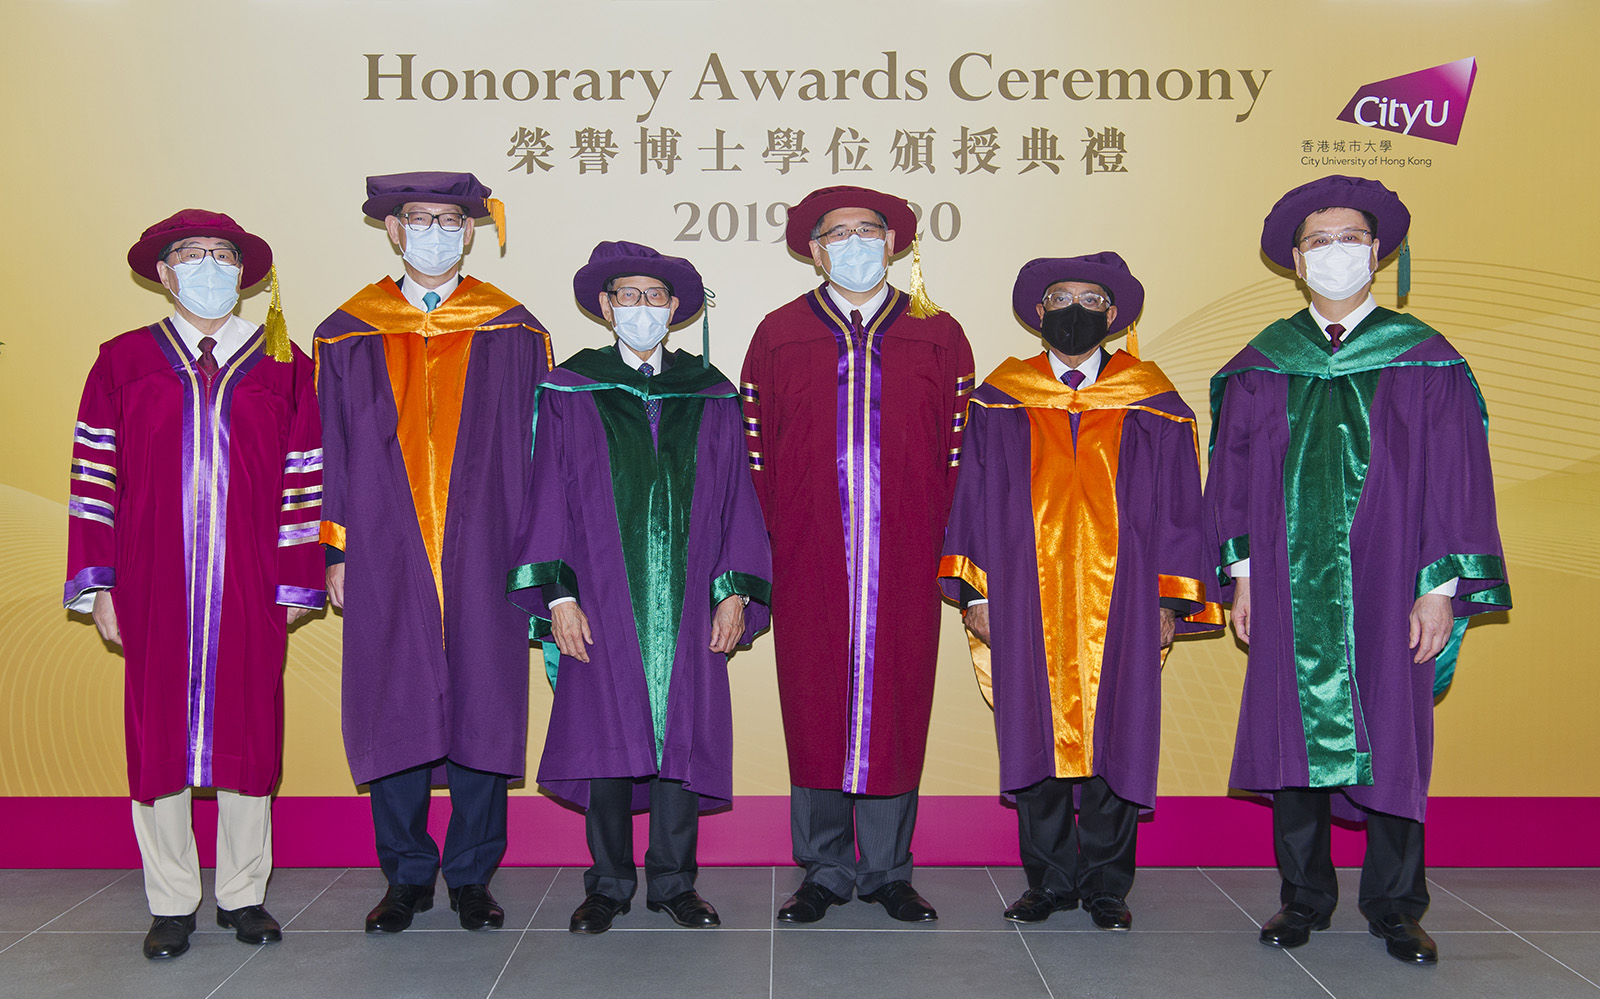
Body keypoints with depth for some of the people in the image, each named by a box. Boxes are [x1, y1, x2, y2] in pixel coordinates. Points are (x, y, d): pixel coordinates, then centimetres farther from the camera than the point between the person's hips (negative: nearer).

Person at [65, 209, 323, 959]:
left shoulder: (282, 363, 7)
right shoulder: (123, 361, 7)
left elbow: (303, 479, 6)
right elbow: (95, 476, 4)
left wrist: (297, 583, 2)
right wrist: (98, 584, -2)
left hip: (249, 591, 0)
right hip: (153, 590, 0)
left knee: (248, 732, 5)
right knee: (158, 735, 4)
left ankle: (243, 896, 18)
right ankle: (171, 904, 17)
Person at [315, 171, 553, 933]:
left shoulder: (512, 335, 5)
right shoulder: (349, 336, 8)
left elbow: (537, 447, 3)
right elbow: (331, 450, 7)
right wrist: (335, 551, 1)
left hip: (482, 557, -1)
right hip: (385, 558, 1)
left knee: (481, 712, 3)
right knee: (394, 715, 5)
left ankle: (471, 876, 16)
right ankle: (407, 875, 19)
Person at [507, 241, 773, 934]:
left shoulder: (710, 397, 10)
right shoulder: (569, 393, 5)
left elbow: (736, 497, 8)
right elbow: (549, 497, 1)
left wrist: (735, 591, -1)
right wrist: (558, 594, -7)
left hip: (688, 605, 1)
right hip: (601, 602, -1)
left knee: (681, 739, 4)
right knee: (606, 739, 2)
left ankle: (674, 883, 18)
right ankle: (608, 885, 17)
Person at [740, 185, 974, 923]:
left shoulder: (938, 336, 8)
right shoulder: (778, 336, 7)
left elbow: (962, 451, 5)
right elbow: (756, 452, 4)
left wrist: (948, 546, -3)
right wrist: (770, 550, -3)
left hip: (906, 563, 0)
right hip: (808, 564, 0)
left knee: (895, 707, 5)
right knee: (814, 708, 4)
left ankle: (887, 869, 20)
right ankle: (824, 871, 18)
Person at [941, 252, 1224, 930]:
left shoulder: (1151, 406, 6)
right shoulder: (1001, 402, 7)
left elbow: (1177, 507, 5)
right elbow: (974, 499, 7)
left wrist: (1171, 602, 0)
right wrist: (977, 593, 0)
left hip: (1119, 608, 0)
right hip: (1028, 606, 1)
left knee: (1111, 740, 3)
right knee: (1037, 739, 5)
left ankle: (1105, 886, 16)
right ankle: (1049, 881, 18)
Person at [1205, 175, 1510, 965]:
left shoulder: (1425, 362, 2)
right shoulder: (1261, 365, 7)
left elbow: (1454, 479, -1)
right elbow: (1232, 475, 9)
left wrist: (1442, 587, -7)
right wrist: (1242, 573, 2)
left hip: (1386, 588, -1)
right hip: (1289, 591, 2)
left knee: (1391, 741, 4)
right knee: (1295, 736, 6)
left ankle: (1394, 908, 20)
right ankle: (1304, 899, 20)